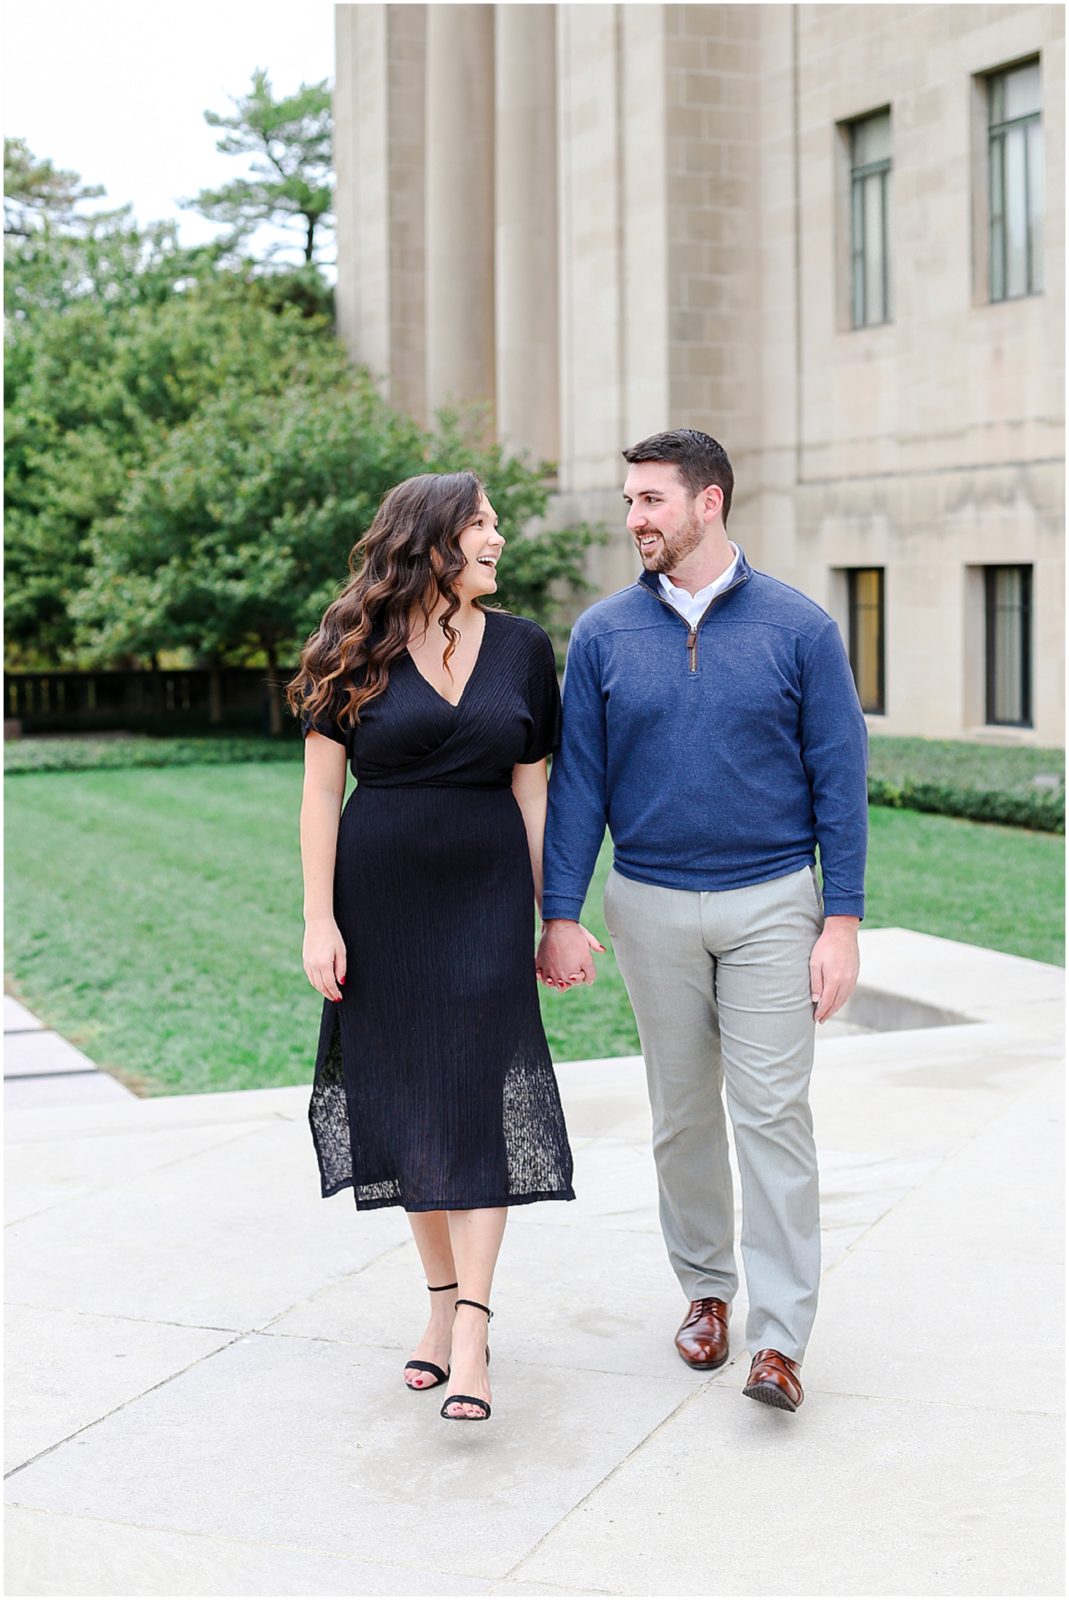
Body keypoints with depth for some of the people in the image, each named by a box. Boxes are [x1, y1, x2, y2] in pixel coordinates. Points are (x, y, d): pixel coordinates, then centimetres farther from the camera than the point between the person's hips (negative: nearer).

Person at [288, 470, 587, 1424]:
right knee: (406, 1097, 7)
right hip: (383, 902, 0)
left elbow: (531, 791, 7)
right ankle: (442, 1301, 22)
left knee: (480, 1096, -8)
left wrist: (554, 914, 5)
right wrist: (319, 918, -8)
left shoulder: (520, 648, 4)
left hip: (486, 900, 0)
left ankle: (471, 1333, -8)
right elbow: (320, 788, -2)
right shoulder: (357, 650, -2)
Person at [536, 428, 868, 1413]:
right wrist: (560, 917, -3)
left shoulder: (799, 628, -4)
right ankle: (706, 1286, 29)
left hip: (772, 901, -2)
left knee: (772, 1111, -5)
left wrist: (843, 922, -8)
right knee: (682, 1112, 12)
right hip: (652, 906, 2)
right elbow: (578, 781, 3)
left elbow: (838, 778, -3)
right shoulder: (603, 636, 1)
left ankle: (781, 1337, -1)